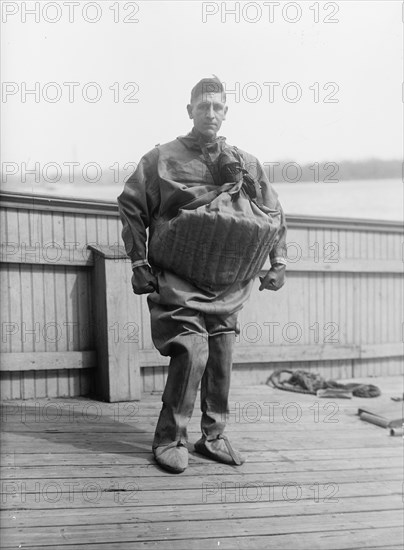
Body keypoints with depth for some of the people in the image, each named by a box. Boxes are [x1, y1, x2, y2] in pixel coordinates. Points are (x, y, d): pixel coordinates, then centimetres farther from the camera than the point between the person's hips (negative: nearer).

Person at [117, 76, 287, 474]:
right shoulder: (163, 158, 2)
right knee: (191, 350, -15)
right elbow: (130, 206, 3)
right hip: (179, 278, -4)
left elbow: (274, 214, 18)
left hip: (227, 283, 4)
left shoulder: (245, 164, 11)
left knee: (221, 358, 6)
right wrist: (139, 263, -4)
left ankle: (213, 437, 23)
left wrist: (278, 262, 10)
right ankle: (169, 439, 3)